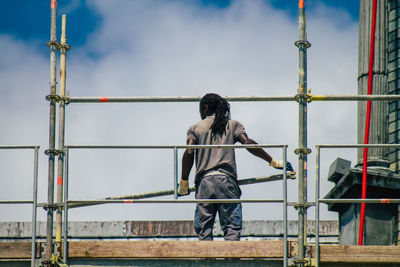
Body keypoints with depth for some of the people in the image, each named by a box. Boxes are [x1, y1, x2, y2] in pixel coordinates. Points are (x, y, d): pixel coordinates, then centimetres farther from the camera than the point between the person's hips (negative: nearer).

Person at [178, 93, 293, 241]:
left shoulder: (195, 128, 14)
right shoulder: (233, 125, 15)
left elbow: (189, 153, -2)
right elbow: (248, 143, -2)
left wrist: (184, 182, 2)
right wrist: (272, 162, 0)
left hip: (204, 181, 0)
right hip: (227, 179, 0)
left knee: (204, 230, 1)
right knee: (232, 228, -4)